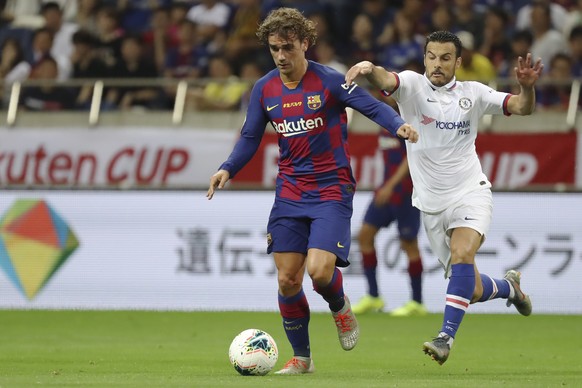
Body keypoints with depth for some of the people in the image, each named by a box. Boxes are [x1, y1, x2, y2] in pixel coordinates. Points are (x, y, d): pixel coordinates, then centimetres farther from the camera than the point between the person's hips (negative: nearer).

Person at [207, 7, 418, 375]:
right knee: (287, 280, 0)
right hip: (290, 193, 4)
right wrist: (227, 170, -6)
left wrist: (398, 125, -33)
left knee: (319, 271, -19)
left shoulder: (329, 81, -11)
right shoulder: (265, 89, 3)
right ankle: (301, 357, 16)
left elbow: (374, 106, -12)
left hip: (332, 190, -4)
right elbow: (250, 138, 11)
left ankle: (340, 307, 17)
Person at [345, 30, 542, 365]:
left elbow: (522, 108, -2)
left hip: (470, 193, -1)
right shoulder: (413, 85, -5)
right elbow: (387, 80, -27)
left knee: (462, 256, -30)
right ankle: (509, 287, 42)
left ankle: (446, 337, -29)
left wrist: (527, 86, -25)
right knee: (471, 290, 7)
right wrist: (368, 68, -51)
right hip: (432, 204, 1)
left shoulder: (473, 93, 0)